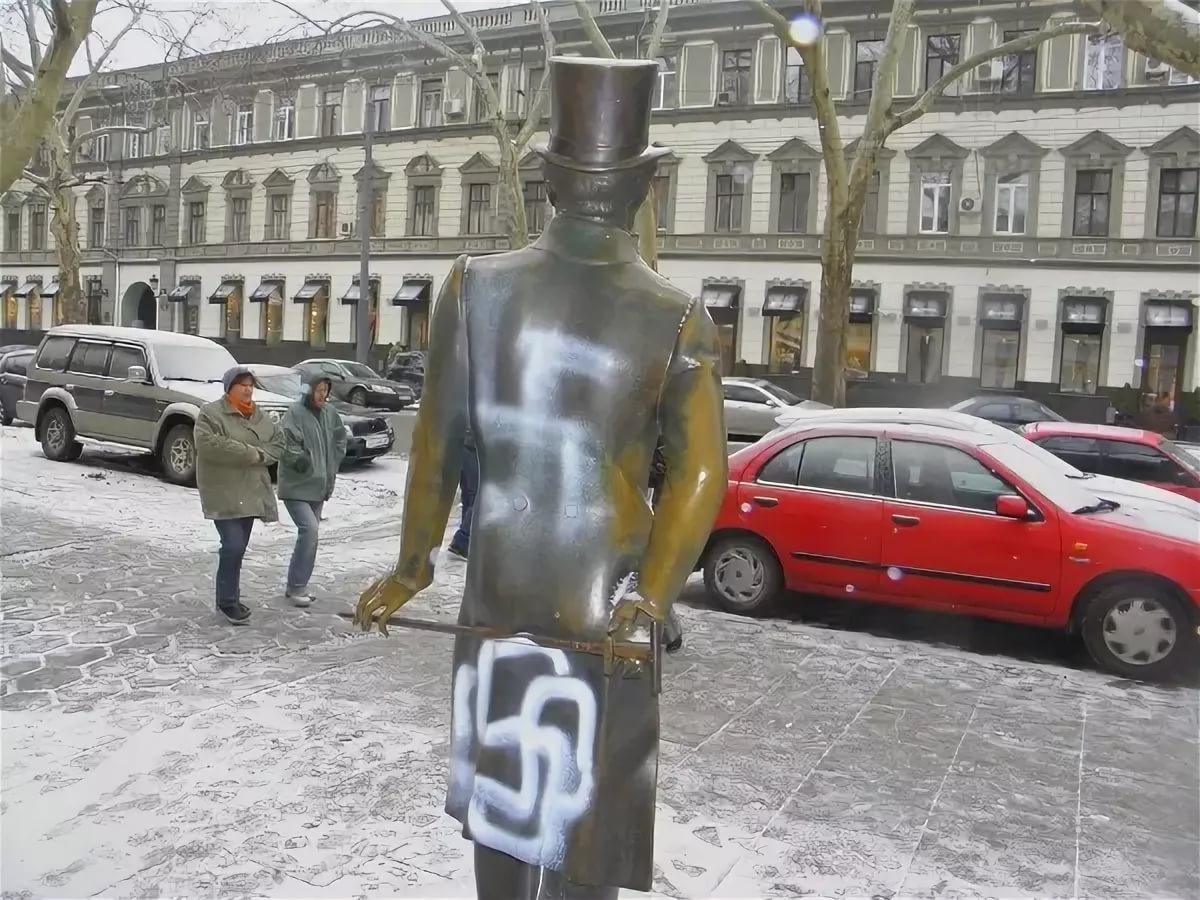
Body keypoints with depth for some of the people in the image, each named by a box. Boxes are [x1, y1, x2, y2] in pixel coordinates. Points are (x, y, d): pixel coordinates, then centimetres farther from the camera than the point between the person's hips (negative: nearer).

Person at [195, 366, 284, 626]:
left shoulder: (259, 416, 13)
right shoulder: (211, 413, -9)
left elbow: (278, 442, 11)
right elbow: (209, 444, -23)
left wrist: (261, 455, -11)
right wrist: (250, 453, -21)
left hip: (250, 492, 7)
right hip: (224, 493, -7)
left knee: (238, 547, 13)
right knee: (233, 545, -14)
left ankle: (230, 597, 25)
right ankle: (227, 601, -2)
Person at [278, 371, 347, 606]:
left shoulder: (330, 413, 6)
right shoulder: (295, 412, -13)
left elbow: (340, 438, 19)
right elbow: (289, 447, -18)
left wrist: (332, 466, 10)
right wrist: (304, 463, -15)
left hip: (319, 485, 7)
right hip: (296, 485, -7)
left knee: (309, 533, 11)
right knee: (309, 530, -18)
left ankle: (295, 586, 22)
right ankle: (297, 587, -7)